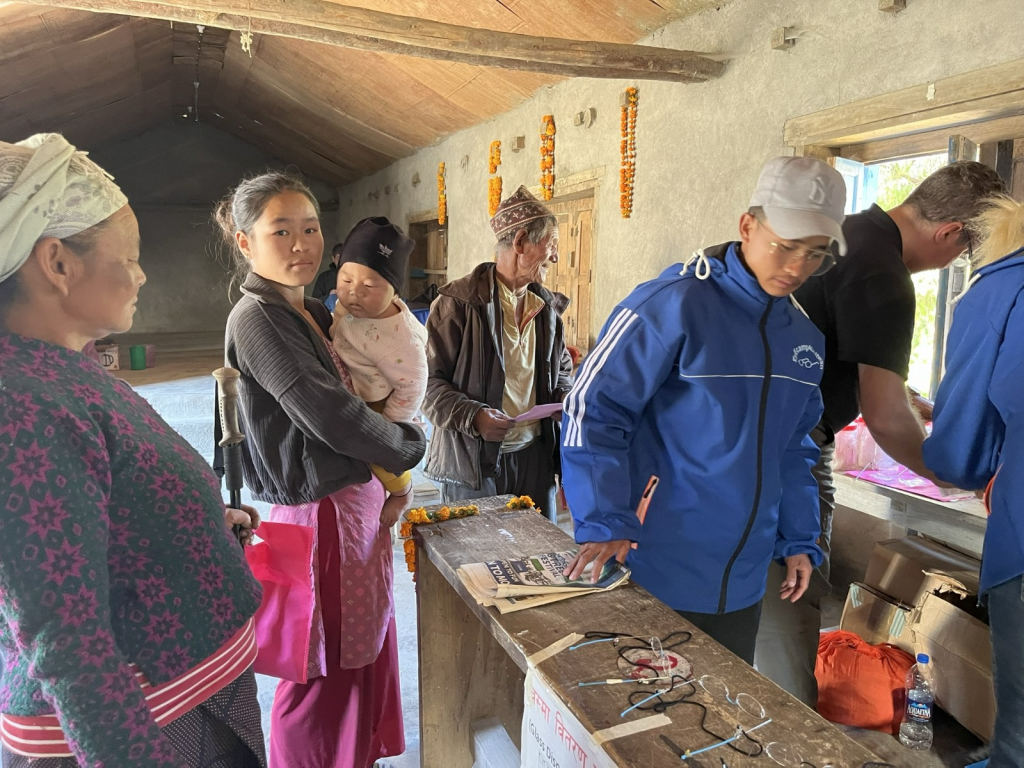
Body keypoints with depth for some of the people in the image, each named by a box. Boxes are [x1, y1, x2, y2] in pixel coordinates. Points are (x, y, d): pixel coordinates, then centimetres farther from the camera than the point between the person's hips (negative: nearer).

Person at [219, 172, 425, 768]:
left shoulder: (313, 313, 10)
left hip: (358, 500, 9)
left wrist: (385, 476, 4)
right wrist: (408, 446, -8)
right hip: (319, 514, -9)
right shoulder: (256, 318, -17)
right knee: (322, 673, 8)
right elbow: (329, 415, -24)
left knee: (367, 648, 22)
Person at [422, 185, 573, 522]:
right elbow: (428, 379, -10)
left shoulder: (547, 306, 11)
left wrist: (566, 399, 0)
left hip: (535, 456, 6)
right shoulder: (458, 302, -10)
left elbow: (562, 370, 21)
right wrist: (472, 416, -24)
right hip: (473, 459, -5)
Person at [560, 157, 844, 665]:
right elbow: (593, 410, -17)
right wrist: (605, 522, -23)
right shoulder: (675, 305, -17)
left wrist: (798, 539, 12)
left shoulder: (804, 337, 6)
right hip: (656, 571, -6)